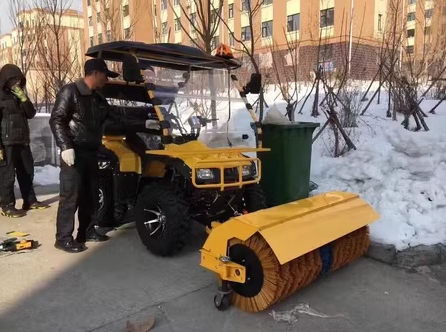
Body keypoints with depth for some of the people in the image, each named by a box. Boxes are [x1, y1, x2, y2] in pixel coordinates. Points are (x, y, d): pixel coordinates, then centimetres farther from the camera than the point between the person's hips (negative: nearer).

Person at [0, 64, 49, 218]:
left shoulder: (18, 96, 16)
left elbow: (31, 114, 9)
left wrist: (24, 98, -7)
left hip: (22, 141, 7)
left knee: (27, 172, 13)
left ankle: (30, 201, 24)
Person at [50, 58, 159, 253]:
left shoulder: (98, 99, 17)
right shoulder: (70, 92, -6)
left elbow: (118, 123, 18)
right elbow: (56, 120, -13)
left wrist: (144, 125, 14)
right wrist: (66, 147, -22)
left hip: (91, 154, 8)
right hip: (74, 154, -8)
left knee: (91, 195, 12)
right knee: (71, 196, -6)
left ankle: (87, 232, 24)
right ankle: (63, 238, 3)